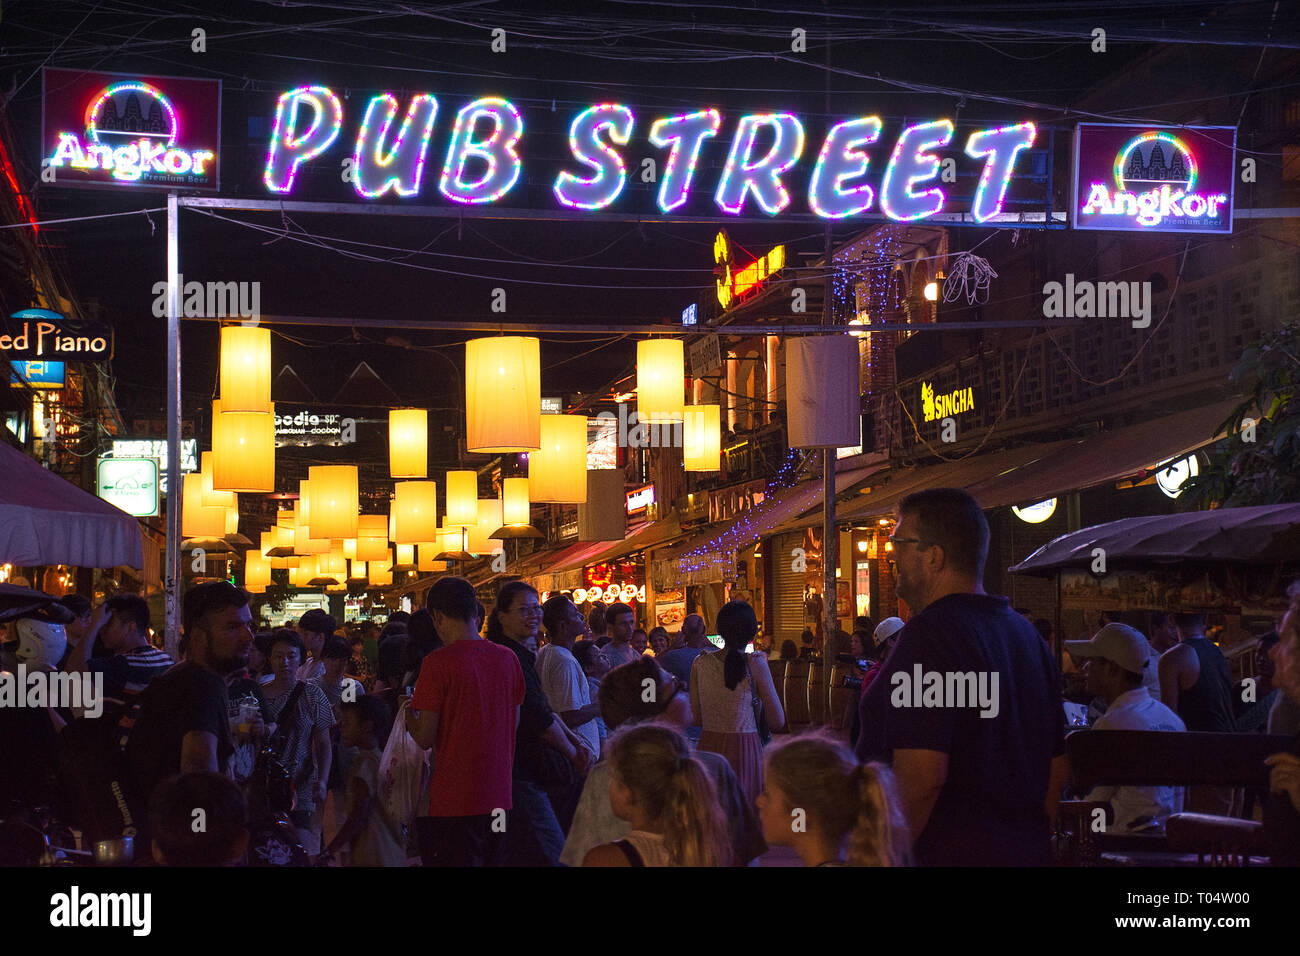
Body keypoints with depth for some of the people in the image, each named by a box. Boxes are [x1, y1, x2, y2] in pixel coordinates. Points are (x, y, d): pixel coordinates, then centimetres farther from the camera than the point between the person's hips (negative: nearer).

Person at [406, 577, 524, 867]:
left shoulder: (438, 662, -13)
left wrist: (408, 715, 8)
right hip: (499, 798, 6)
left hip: (453, 803, -6)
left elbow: (426, 738, -11)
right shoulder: (508, 659, 5)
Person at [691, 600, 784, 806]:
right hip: (745, 749, -3)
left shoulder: (701, 663, 3)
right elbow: (777, 722, -2)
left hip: (709, 747, 3)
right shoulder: (756, 663, -6)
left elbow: (696, 718, 9)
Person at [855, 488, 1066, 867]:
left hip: (943, 854, -9)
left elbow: (921, 777, -26)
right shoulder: (1026, 633, 12)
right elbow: (1057, 767, 18)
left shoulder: (928, 635, -17)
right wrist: (1032, 843, 27)